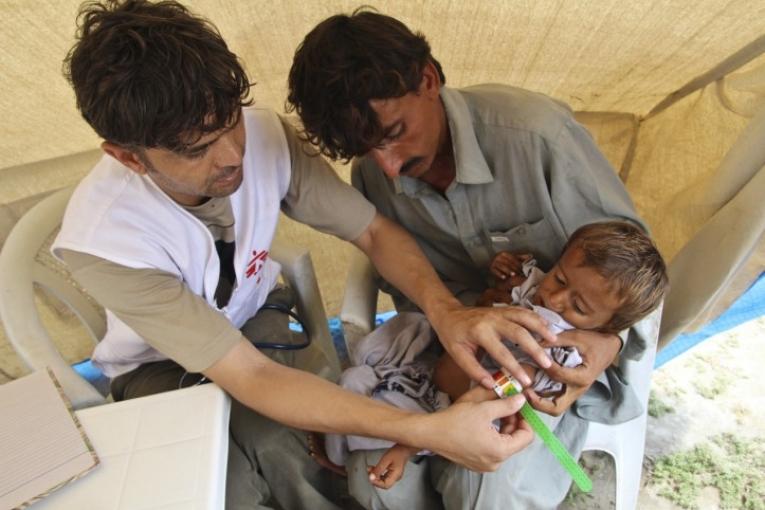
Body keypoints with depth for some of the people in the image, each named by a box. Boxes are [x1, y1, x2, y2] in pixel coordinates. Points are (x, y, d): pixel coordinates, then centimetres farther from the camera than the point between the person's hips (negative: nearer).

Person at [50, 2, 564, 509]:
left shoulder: (265, 135, -26)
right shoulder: (102, 237, -33)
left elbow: (374, 231, -17)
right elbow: (249, 376, -36)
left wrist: (445, 309, -37)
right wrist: (427, 431, -44)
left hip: (254, 318, 2)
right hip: (161, 363, -1)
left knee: (267, 446, -26)